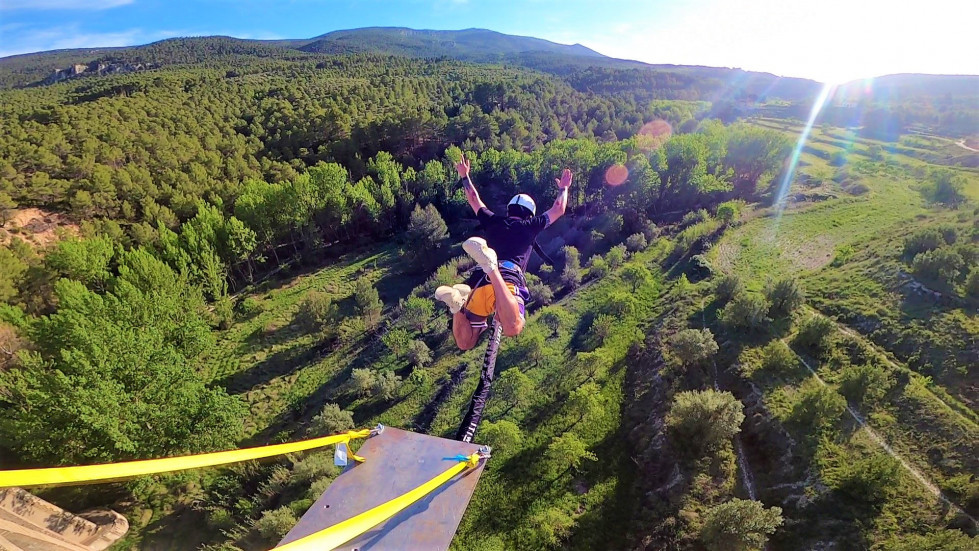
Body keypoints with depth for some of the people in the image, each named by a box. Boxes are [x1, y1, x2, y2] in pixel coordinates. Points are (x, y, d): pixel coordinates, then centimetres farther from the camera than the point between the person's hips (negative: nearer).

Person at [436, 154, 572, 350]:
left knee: (465, 343, 10)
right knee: (512, 329, -30)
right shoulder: (531, 225, 21)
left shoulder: (493, 221, 28)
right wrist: (563, 188, 51)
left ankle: (458, 301, -19)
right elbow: (558, 209, 34)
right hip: (510, 278, -3)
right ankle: (490, 266, -40)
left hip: (477, 280, 4)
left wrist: (465, 177, 60)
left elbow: (474, 200, 45)